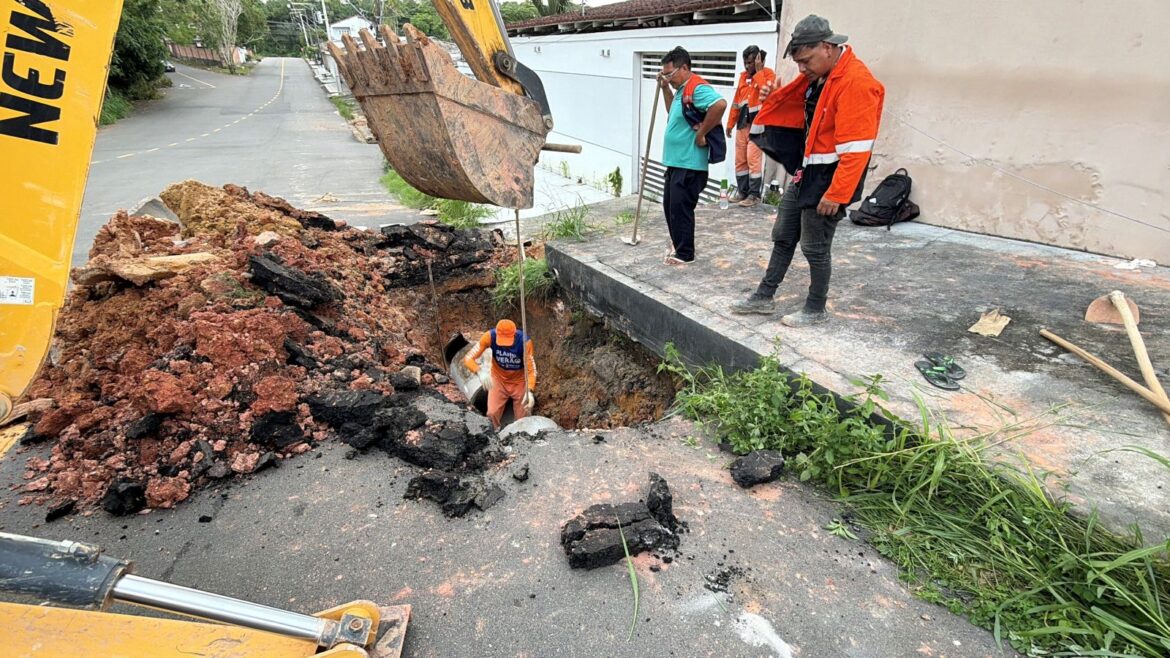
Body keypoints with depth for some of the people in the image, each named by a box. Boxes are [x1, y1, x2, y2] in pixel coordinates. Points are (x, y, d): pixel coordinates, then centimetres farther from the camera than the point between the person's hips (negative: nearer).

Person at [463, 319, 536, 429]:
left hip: (519, 382, -1)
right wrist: (480, 373, -43)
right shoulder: (490, 336, -26)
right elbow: (468, 358, -24)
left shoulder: (525, 342, -29)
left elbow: (531, 370, -24)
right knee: (492, 414, -9)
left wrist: (529, 392, -40)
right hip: (498, 380, 1)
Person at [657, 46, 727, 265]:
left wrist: (701, 133, -25)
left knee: (680, 207, -4)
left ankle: (684, 254, 7)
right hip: (675, 161, 10)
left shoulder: (697, 87, -16)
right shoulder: (682, 89, 15)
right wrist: (665, 89, 19)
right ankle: (678, 243, 33)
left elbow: (720, 104, -33)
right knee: (670, 205, 18)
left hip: (689, 164, -10)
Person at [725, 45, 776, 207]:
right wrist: (730, 123, 18)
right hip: (743, 123, 7)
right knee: (740, 160, 8)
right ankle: (742, 191, 17)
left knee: (753, 159, -11)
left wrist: (759, 71, -16)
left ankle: (754, 194, -5)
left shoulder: (768, 73, -4)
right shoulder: (743, 76, 15)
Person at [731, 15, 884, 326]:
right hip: (806, 172, 9)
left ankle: (816, 310, 19)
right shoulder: (817, 76, 8)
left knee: (815, 247, 2)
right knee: (783, 237, 15)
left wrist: (836, 193, -24)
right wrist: (773, 100, 4)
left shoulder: (856, 83, -21)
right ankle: (764, 297, 27)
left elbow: (855, 150, -24)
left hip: (828, 178, -9)